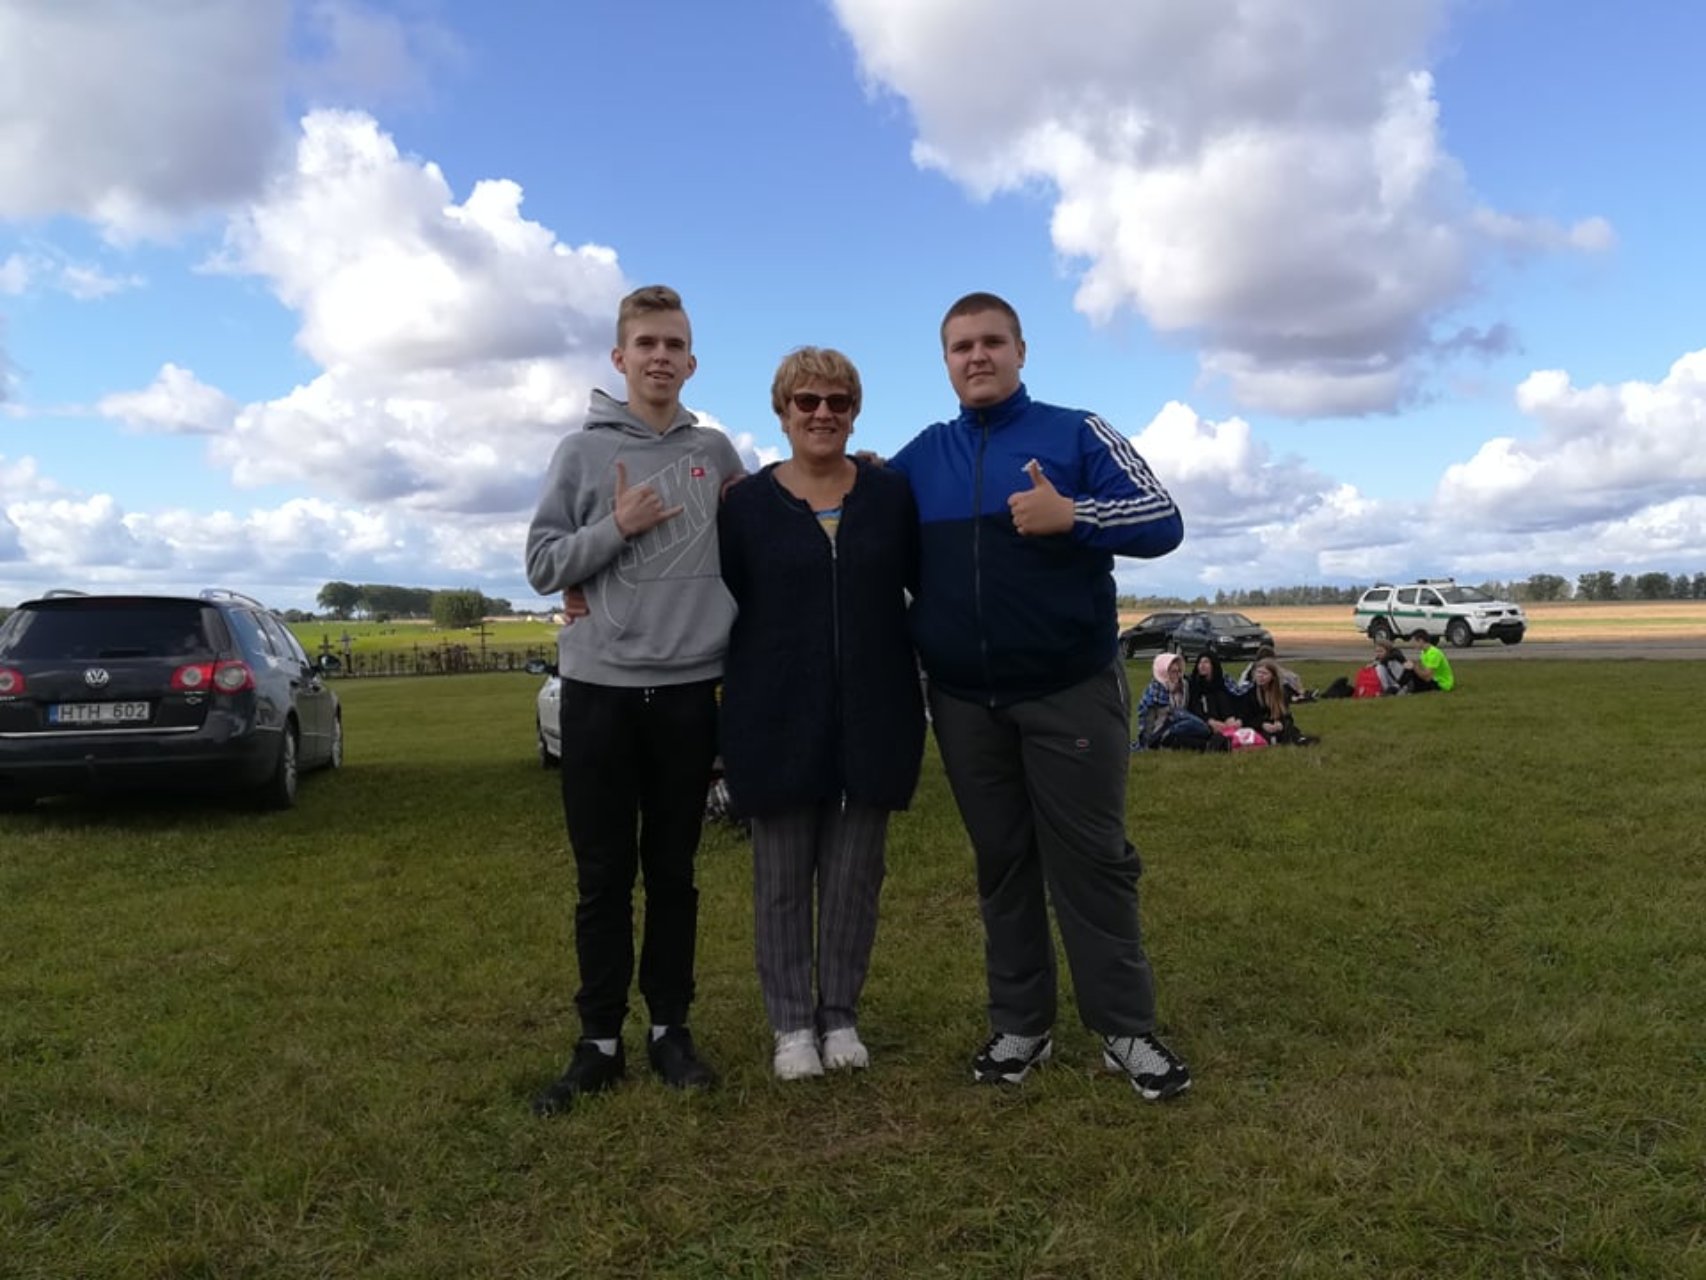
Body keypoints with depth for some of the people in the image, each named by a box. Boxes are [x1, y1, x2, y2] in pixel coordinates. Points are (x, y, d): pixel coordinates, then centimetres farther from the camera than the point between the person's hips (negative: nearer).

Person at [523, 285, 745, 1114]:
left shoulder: (715, 452, 9)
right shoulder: (583, 451, 3)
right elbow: (542, 566, 0)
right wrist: (617, 525, -11)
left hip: (689, 690, 1)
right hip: (600, 688, -1)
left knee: (673, 872, 10)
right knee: (602, 877, 5)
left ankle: (670, 1029, 22)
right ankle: (599, 1040, 17)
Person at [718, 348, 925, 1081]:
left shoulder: (891, 495, 5)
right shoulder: (746, 503, 2)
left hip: (872, 716, 1)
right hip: (777, 719, -1)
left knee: (855, 873, 9)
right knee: (782, 876, 6)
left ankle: (840, 1015, 23)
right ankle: (791, 1022, 20)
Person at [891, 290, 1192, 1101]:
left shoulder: (1076, 434, -1)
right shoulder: (922, 457, 10)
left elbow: (1162, 522, -8)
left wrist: (1071, 516, -24)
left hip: (1072, 691, -3)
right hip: (964, 701, 4)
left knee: (1090, 859, 2)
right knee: (1001, 863, 11)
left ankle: (1127, 1028, 15)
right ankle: (1020, 1025, 23)